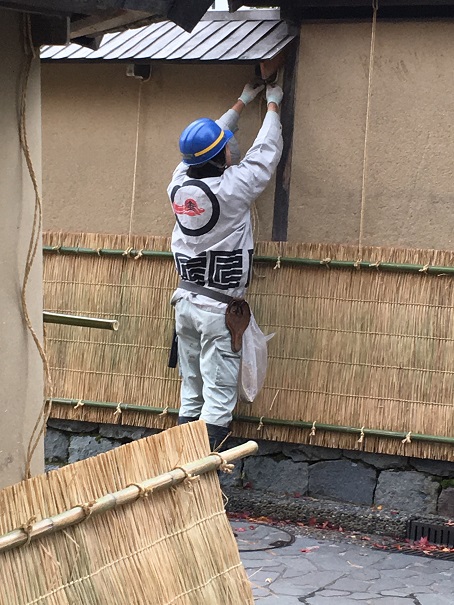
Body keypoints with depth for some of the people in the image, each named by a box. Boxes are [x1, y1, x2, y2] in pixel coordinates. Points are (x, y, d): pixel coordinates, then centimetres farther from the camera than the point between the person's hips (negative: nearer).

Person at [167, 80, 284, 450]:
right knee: (220, 396, -4)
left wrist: (242, 103, 29)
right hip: (219, 307, -7)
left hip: (186, 300, 7)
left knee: (192, 389, 13)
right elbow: (265, 154, -2)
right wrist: (272, 105, 15)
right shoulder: (231, 188, -18)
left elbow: (210, 142, 18)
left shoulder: (180, 183, 0)